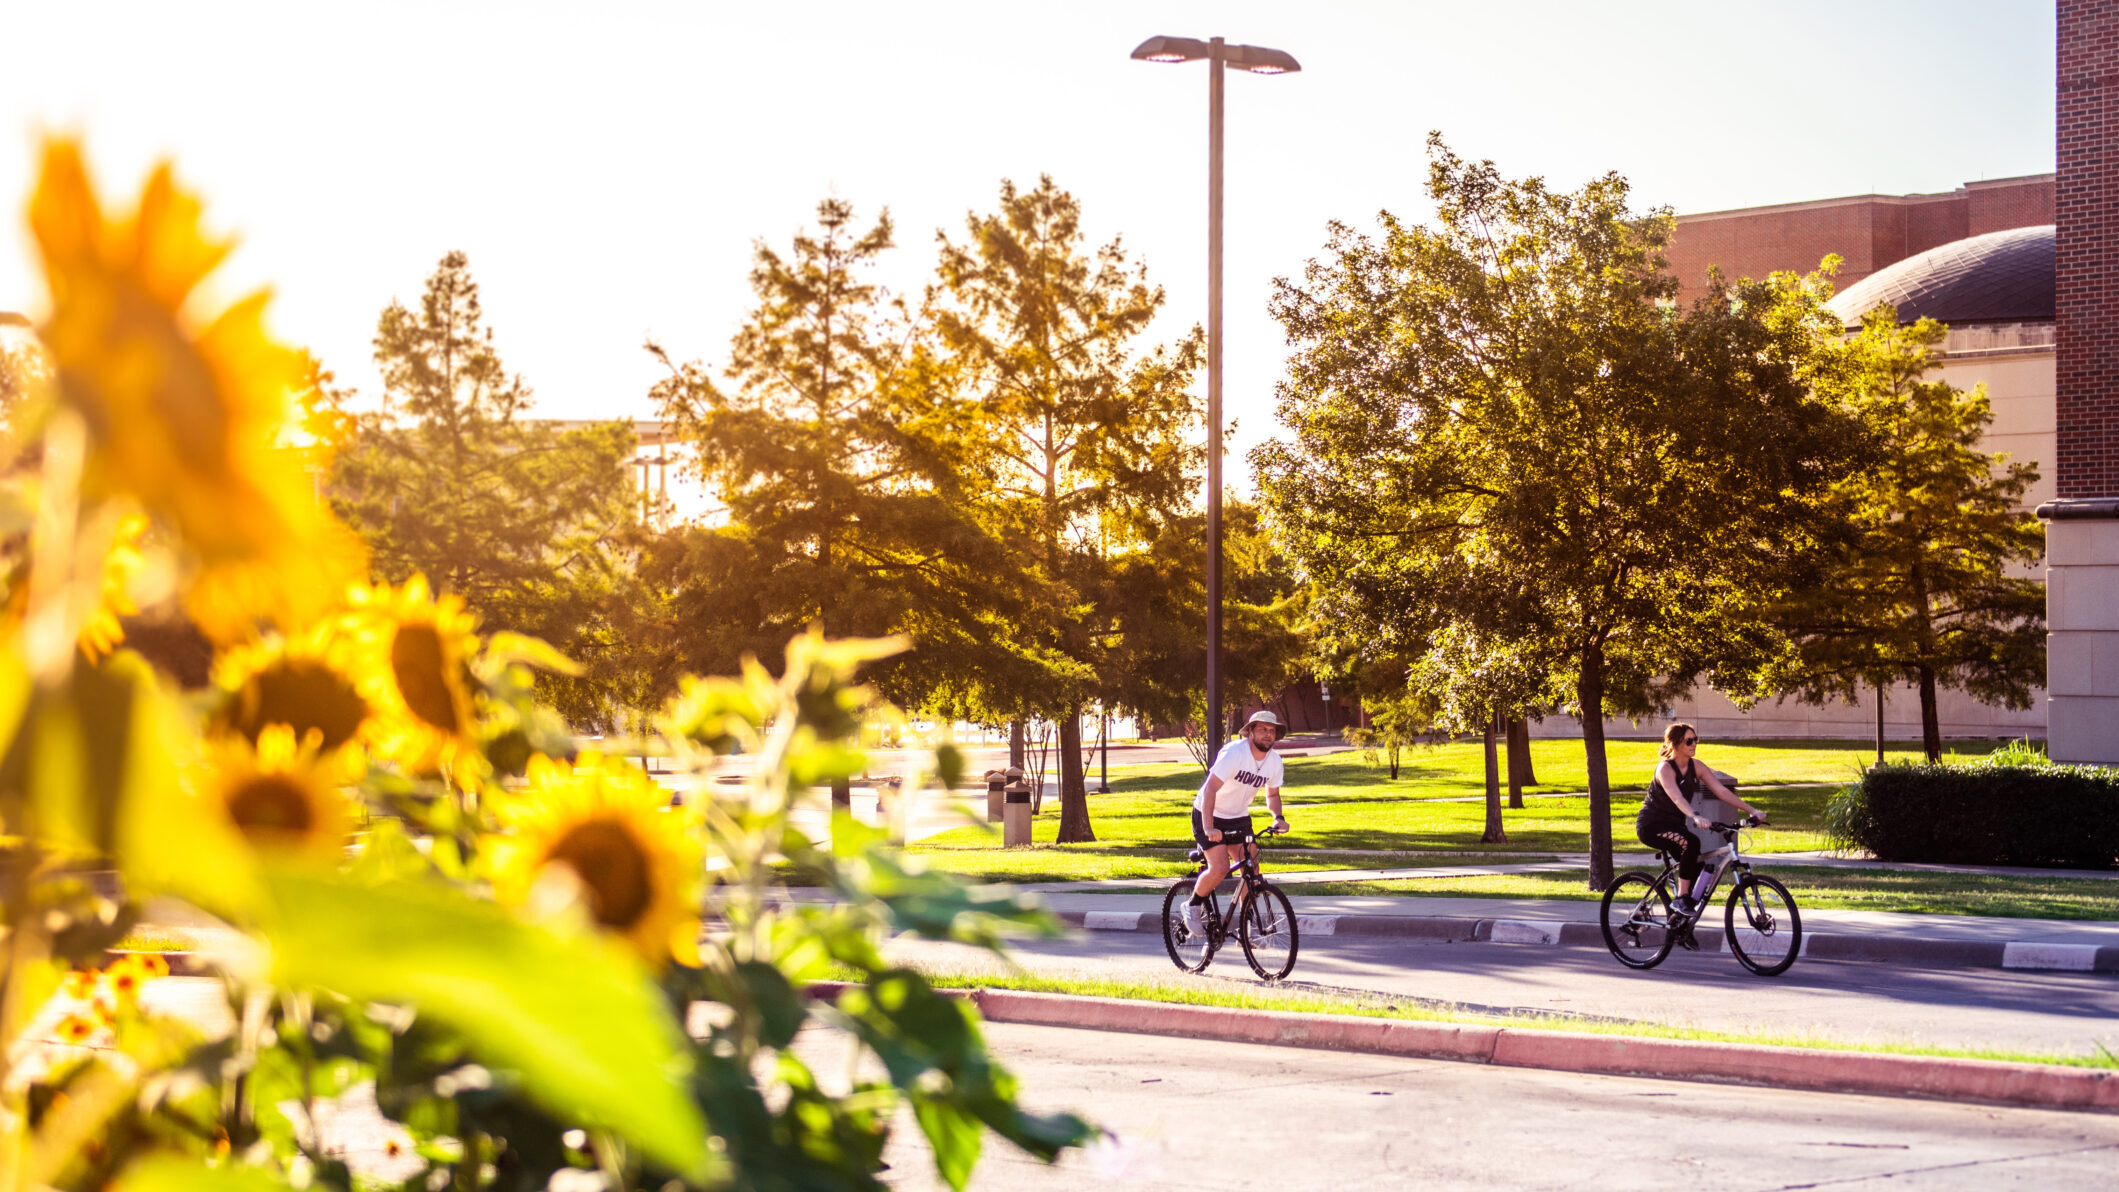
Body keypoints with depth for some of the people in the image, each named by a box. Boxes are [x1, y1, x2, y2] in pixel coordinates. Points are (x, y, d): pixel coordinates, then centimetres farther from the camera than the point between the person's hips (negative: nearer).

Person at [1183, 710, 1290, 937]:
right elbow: (1210, 789, -31)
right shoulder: (1234, 752, -26)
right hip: (1210, 816, -6)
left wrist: (1278, 817, -8)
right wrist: (1208, 828, -41)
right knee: (1220, 868, -20)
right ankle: (1193, 906, 6)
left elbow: (1272, 794, 13)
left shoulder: (1274, 761, -5)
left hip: (1239, 818, 6)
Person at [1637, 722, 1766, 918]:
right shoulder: (1665, 768, -20)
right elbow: (1676, 797, -38)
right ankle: (1681, 899, -26)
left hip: (1674, 824, 8)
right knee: (1691, 843, -31)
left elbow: (1721, 791, -6)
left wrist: (1751, 810, -17)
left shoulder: (1696, 767, 1)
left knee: (1698, 865, -4)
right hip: (1651, 825, -8)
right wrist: (1696, 817, -56)